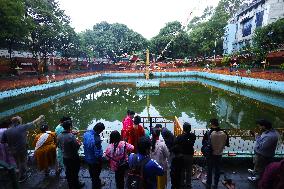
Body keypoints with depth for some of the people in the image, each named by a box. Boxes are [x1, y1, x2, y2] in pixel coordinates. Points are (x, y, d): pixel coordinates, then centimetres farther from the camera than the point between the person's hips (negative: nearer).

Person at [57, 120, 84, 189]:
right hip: (73, 158, -5)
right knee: (75, 172, 16)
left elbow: (59, 146, 6)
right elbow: (77, 147, -25)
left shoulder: (59, 136, -10)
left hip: (65, 158, 6)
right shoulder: (71, 136, -31)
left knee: (68, 172, 24)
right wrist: (79, 143, -6)